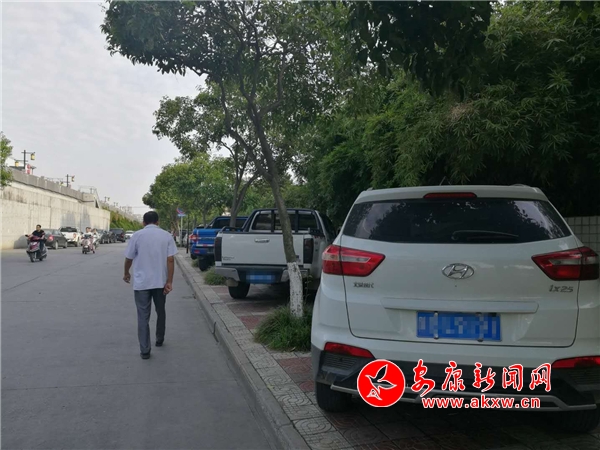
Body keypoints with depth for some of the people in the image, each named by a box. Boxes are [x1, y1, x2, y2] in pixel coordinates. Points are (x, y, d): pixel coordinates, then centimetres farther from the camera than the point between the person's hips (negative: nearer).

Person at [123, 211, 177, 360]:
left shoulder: (137, 235, -3)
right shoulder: (166, 236, -1)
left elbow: (129, 258, 3)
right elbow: (170, 260, -7)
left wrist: (126, 273, 21)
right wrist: (169, 282, -6)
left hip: (141, 282, -2)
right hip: (160, 282, 2)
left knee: (143, 316, 3)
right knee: (161, 312, 21)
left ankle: (145, 350, 3)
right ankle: (159, 340, 35)